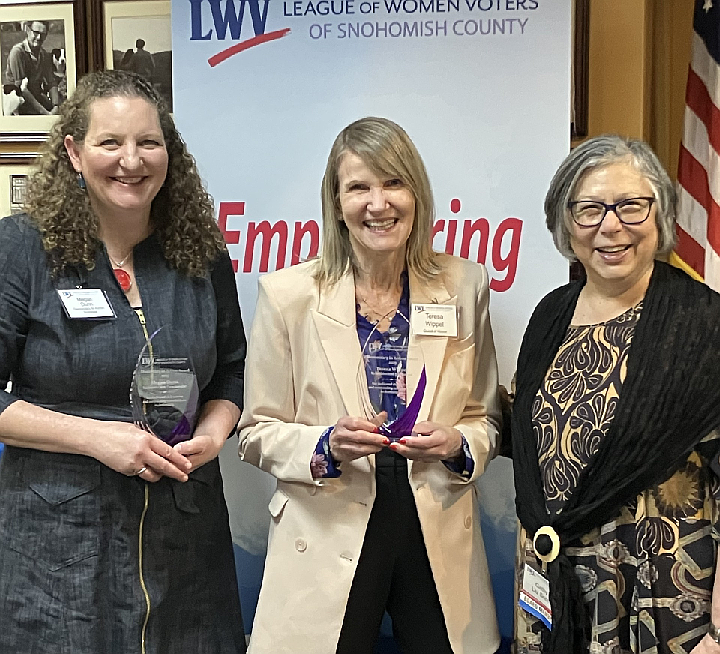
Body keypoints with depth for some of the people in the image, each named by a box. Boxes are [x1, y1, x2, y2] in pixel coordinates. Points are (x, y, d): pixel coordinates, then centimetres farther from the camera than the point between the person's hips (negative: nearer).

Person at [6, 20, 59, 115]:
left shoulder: (45, 55, 7)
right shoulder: (17, 51, -13)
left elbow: (51, 83, 2)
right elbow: (20, 87, -17)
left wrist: (56, 106, -17)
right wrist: (43, 111, -22)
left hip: (38, 98, 6)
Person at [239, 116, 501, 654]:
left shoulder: (463, 286, 0)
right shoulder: (289, 294, -5)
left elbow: (487, 418, 9)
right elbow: (257, 433, -1)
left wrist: (457, 445, -12)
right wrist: (326, 447, -19)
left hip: (442, 543, 2)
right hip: (328, 544, -2)